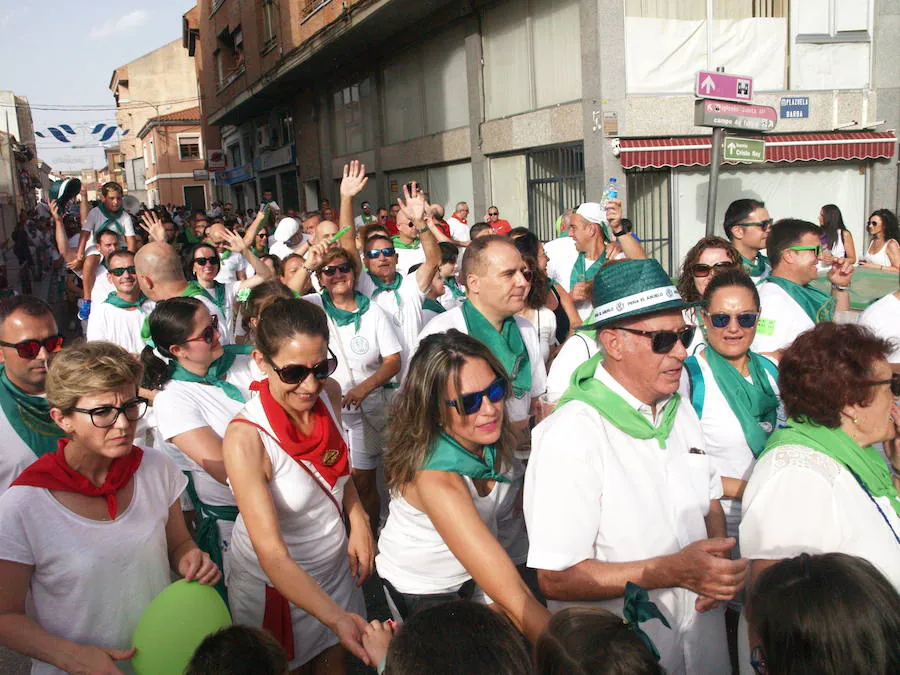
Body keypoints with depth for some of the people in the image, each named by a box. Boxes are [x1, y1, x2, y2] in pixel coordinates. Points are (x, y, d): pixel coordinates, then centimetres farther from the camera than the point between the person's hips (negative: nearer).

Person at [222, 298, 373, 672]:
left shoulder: (328, 393, -14)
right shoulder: (246, 438, -32)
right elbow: (272, 555, -35)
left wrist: (357, 517, -9)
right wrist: (337, 618, -46)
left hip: (335, 562, 5)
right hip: (274, 583, -5)